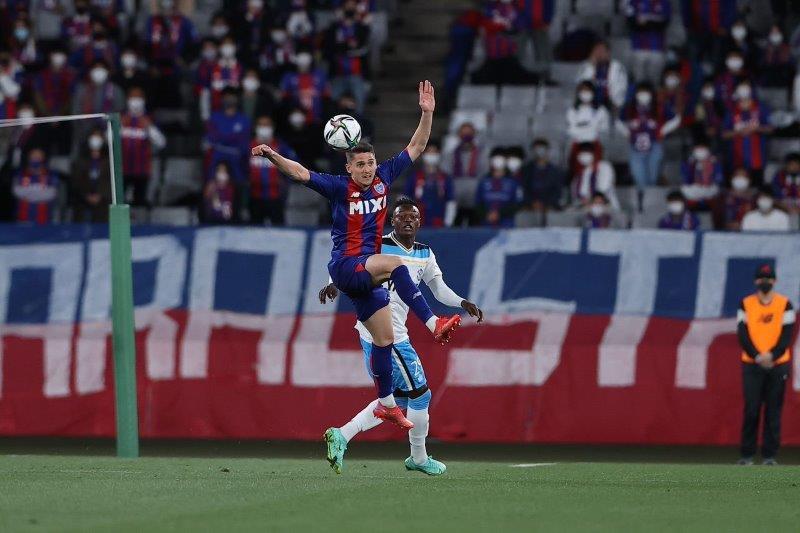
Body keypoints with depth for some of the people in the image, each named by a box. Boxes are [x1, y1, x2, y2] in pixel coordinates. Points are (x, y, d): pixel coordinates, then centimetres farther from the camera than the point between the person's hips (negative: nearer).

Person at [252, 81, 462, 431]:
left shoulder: (384, 178, 5)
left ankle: (386, 403, 17)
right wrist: (272, 156, -32)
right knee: (396, 265, -33)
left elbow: (415, 148, 9)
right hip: (345, 266, -6)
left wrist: (427, 114, 0)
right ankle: (433, 324, -39)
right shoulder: (340, 188, -8)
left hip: (366, 272, 6)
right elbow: (300, 173, -17)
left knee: (383, 338, 7)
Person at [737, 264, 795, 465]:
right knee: (751, 409, -5)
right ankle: (746, 455, -1)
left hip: (778, 364, 0)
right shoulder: (746, 304, 6)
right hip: (752, 365, 0)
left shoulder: (785, 305, 5)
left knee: (773, 411, 0)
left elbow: (786, 336, -2)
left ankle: (769, 455, 2)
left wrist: (772, 356, -16)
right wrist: (758, 357, -15)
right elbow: (742, 335, -1)